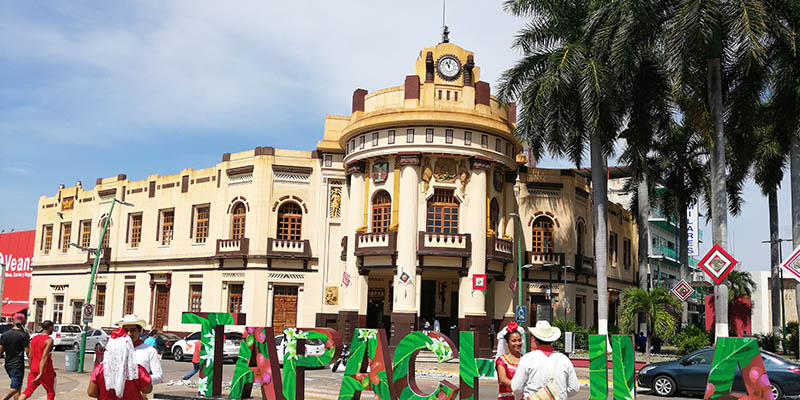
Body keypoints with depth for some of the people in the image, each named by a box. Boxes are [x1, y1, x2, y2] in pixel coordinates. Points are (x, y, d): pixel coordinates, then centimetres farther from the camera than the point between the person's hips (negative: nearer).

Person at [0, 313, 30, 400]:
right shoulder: (24, 335, -12)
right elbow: (28, 352, -11)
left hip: (8, 365, 6)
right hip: (18, 366, -6)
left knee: (18, 386, 19)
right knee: (14, 389, -5)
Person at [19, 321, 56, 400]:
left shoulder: (34, 338, 7)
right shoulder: (49, 340, -16)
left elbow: (30, 356, 10)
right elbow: (44, 357, -23)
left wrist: (31, 369, 20)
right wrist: (41, 374, -26)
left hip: (34, 370, 6)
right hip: (45, 370, -6)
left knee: (28, 391, 8)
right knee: (51, 392, 11)